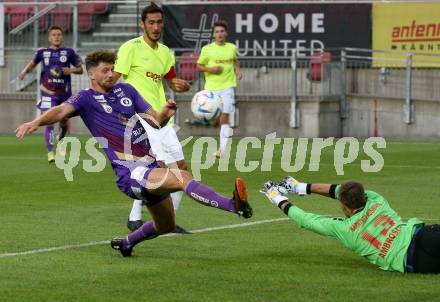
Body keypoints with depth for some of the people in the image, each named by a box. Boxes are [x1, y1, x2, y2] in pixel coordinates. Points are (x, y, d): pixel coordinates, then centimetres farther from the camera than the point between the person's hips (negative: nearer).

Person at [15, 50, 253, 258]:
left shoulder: (125, 90, 16)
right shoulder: (86, 98, 0)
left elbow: (155, 121, 15)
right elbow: (62, 111, -20)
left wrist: (165, 114, -9)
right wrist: (36, 122, -40)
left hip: (151, 167, 8)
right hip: (130, 173, -8)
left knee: (165, 226, 19)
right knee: (182, 177, -31)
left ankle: (126, 243, 44)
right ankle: (233, 205, -46)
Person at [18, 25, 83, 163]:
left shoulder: (69, 52, 3)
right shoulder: (43, 52, 3)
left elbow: (80, 69, 9)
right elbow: (33, 63, 21)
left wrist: (71, 70, -11)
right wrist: (25, 70, 2)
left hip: (65, 93, 2)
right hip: (48, 93, -2)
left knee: (64, 123, 14)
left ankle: (61, 141, 46)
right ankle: (50, 152, -14)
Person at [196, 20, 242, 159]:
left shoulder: (232, 47, 8)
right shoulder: (207, 49, 1)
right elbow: (198, 67, 6)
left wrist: (237, 70, 10)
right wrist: (210, 69, -11)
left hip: (227, 86, 0)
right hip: (211, 87, 0)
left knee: (225, 117, -12)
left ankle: (223, 149, -13)